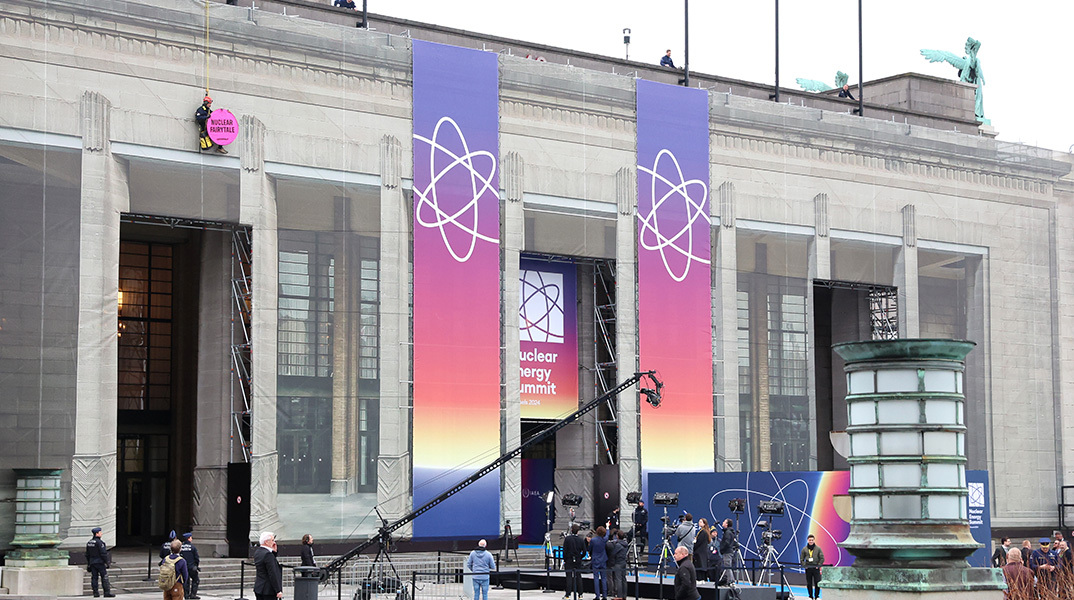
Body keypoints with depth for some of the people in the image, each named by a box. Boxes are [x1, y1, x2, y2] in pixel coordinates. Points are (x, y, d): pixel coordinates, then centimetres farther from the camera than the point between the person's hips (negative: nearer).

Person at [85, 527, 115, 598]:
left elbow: (87, 555, 15)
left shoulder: (89, 543, 11)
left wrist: (88, 564, 21)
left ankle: (95, 593, 5)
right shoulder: (99, 542, -14)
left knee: (94, 578, 6)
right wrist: (107, 562, -11)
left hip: (92, 562, 7)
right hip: (100, 562, -7)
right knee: (104, 577, -4)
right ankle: (107, 593, -7)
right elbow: (103, 553, -16)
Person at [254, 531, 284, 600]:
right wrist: (278, 591, -18)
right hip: (268, 589, -9)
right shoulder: (268, 554, -19)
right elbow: (272, 574, -21)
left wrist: (274, 552, 8)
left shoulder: (257, 552, 10)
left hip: (258, 588, 9)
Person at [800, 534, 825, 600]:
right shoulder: (804, 549, 7)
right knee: (809, 584, 3)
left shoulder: (818, 548, 3)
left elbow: (822, 558, 3)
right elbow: (801, 559, 11)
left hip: (816, 568, -1)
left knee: (817, 583, -2)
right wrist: (804, 565, -5)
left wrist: (818, 565, -8)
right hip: (808, 569, 1)